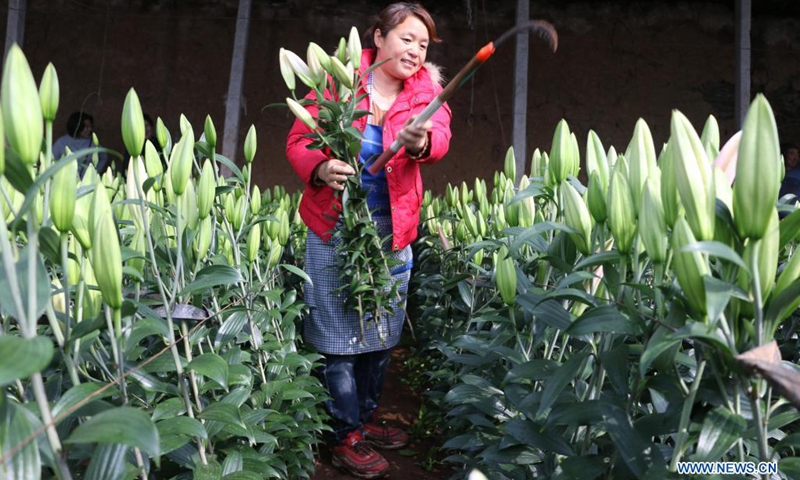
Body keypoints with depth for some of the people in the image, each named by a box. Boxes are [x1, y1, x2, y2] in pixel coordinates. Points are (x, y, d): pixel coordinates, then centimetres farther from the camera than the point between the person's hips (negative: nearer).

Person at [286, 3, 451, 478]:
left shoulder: (424, 88, 2)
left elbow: (440, 135, -19)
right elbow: (298, 139, -3)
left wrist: (421, 142, -44)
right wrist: (320, 169, -25)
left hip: (393, 230, 3)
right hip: (334, 228, -3)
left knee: (383, 333, 14)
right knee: (340, 337, 2)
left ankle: (367, 418, 34)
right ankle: (347, 437, 18)